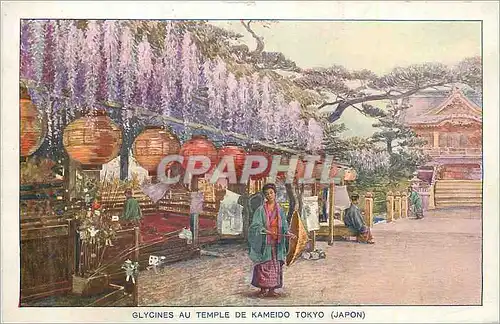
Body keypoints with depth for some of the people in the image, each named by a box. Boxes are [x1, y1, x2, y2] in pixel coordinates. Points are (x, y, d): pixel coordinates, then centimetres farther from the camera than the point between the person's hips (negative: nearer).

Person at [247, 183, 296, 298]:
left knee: (275, 266, 6)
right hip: (264, 242, -3)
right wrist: (266, 231, -26)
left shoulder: (280, 210, 8)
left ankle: (272, 290, 15)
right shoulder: (261, 210, -3)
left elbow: (284, 226, 6)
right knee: (264, 266, 0)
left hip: (276, 243, 3)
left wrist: (288, 233, -14)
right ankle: (263, 289, 11)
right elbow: (255, 225, -10)